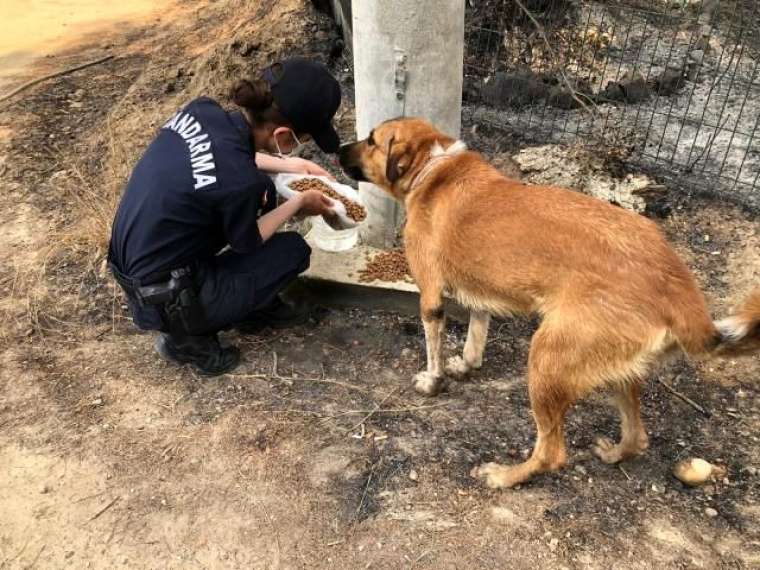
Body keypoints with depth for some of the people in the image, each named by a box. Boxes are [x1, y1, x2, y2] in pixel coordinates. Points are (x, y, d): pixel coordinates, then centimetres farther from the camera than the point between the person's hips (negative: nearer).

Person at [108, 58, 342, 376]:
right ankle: (187, 336, 8)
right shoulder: (240, 182, -30)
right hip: (164, 300, -7)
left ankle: (256, 305, 24)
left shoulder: (202, 110, -9)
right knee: (294, 251, 4)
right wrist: (299, 202, 3)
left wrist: (289, 165, 11)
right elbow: (247, 243, -9)